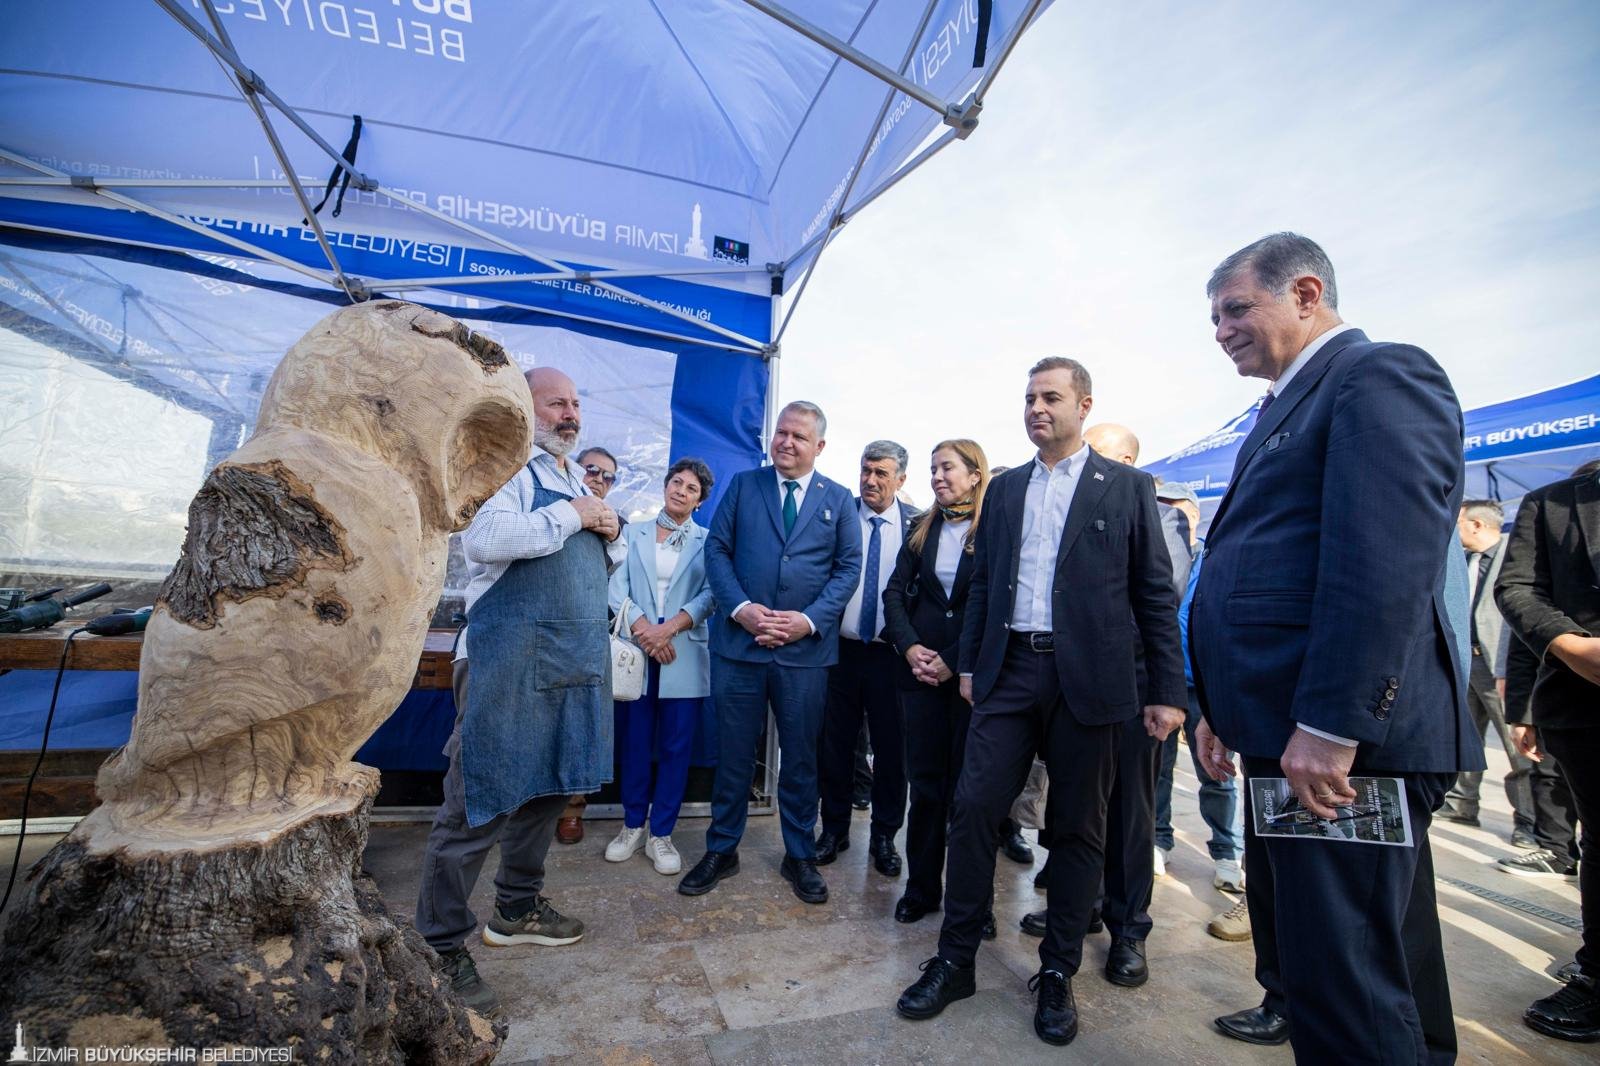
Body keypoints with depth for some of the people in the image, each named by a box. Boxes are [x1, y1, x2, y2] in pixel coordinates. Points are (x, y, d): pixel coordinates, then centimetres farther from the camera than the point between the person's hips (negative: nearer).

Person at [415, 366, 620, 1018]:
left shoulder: (575, 477, 18)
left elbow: (598, 561, 26)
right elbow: (483, 540, -26)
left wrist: (609, 531, 4)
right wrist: (570, 517, -17)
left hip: (575, 663, 9)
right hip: (511, 659, -8)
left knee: (547, 789, 18)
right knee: (478, 804, 1)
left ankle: (517, 909, 36)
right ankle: (441, 945, 18)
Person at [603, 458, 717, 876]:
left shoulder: (708, 541, 7)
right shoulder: (632, 533, 11)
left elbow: (710, 595, -5)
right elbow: (618, 587, 0)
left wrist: (669, 628, -17)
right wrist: (643, 630, -14)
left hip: (684, 655, -1)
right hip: (637, 652, 1)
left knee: (675, 747, 4)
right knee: (634, 744, 9)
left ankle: (661, 834, 18)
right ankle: (633, 826, 26)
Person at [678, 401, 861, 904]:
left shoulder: (839, 499, 8)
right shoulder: (742, 485, 7)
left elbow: (848, 567, 2)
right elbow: (717, 549, 2)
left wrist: (809, 619, -11)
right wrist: (740, 608, -13)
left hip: (806, 649, 0)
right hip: (739, 641, 0)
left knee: (801, 756, 12)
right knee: (733, 753, 10)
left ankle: (799, 856, 30)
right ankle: (721, 851, 29)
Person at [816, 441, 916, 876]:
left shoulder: (917, 524, -1)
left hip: (891, 653, -1)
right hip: (841, 648, 1)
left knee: (891, 747, 9)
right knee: (835, 742, 12)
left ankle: (884, 835, 30)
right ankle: (834, 828, 32)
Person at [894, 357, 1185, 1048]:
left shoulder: (1127, 488, 3)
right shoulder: (1004, 488, 13)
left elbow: (1155, 593, 1)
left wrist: (1167, 692, -2)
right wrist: (970, 664, 10)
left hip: (1088, 678, -2)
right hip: (1009, 672, 3)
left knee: (1077, 828, 9)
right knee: (973, 808, 0)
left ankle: (1057, 975, 29)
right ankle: (954, 961, 19)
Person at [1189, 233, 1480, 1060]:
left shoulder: (1382, 376, -7)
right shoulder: (1288, 407, 21)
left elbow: (1384, 562, -20)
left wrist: (1331, 725, -23)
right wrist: (1225, 707, 17)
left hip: (1344, 739, -10)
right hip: (1284, 731, 10)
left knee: (1343, 971, -1)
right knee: (1296, 939, 24)